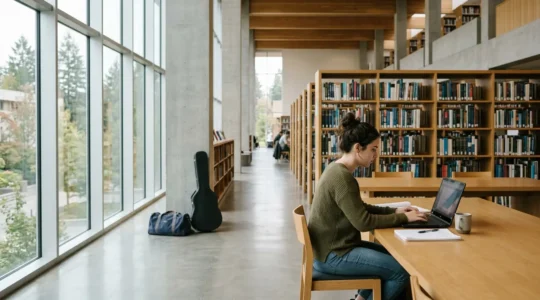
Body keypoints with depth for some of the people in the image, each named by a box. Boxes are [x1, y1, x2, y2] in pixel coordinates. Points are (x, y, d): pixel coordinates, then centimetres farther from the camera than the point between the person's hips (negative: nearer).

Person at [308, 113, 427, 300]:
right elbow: (363, 222, -23)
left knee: (393, 255, 18)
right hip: (332, 255, -10)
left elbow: (359, 208, 15)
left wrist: (394, 211, 5)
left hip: (334, 246, 10)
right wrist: (403, 218, -14)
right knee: (402, 270, -7)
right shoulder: (342, 177, -24)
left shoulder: (338, 170, 7)